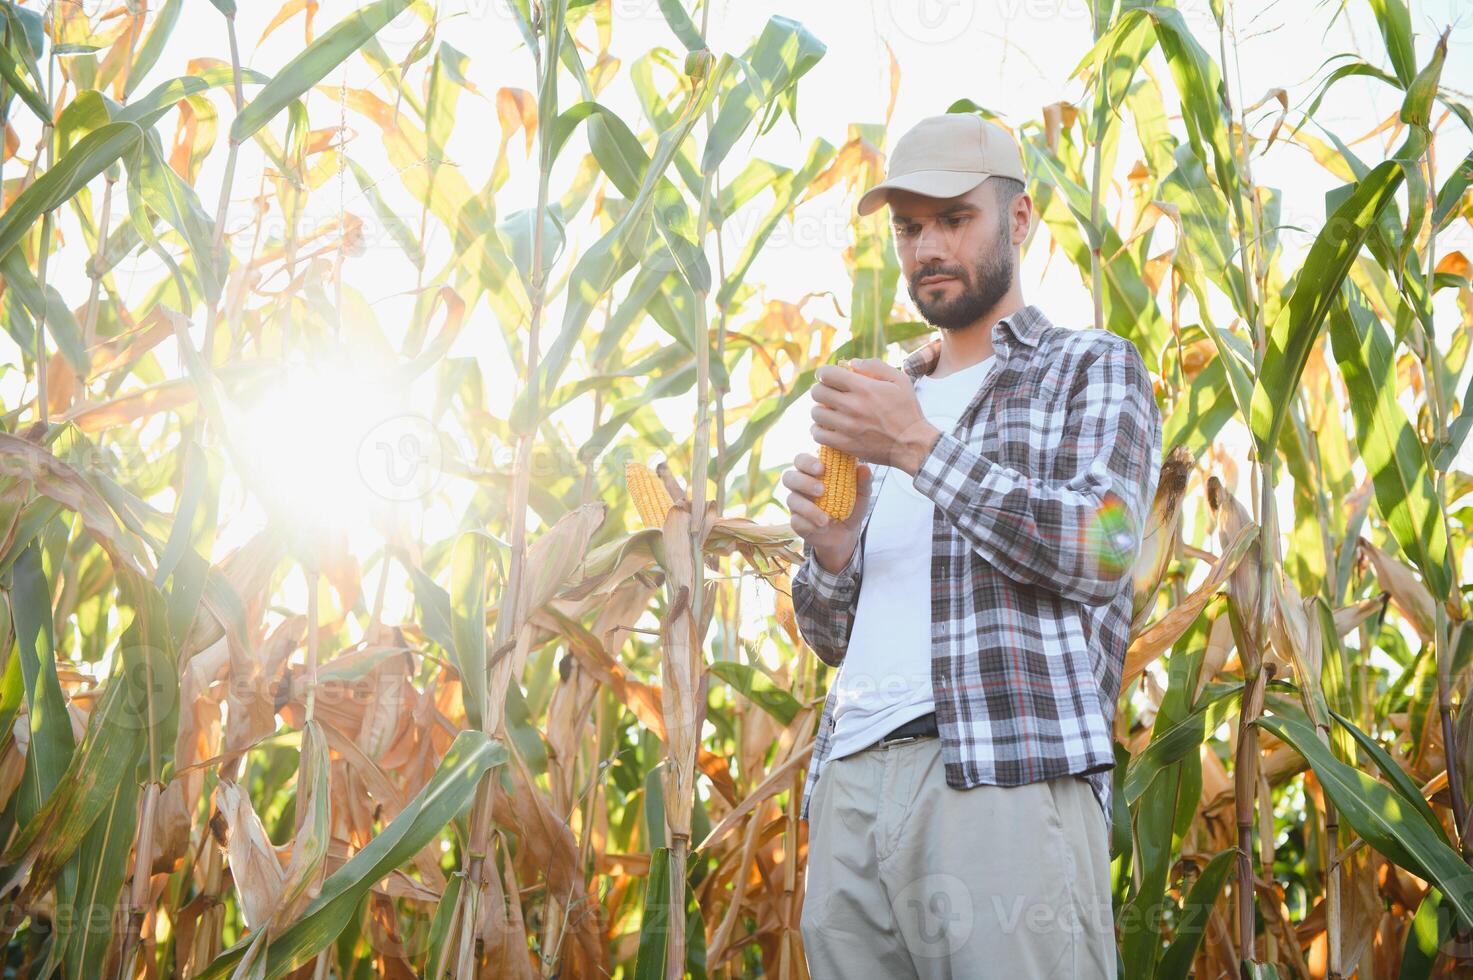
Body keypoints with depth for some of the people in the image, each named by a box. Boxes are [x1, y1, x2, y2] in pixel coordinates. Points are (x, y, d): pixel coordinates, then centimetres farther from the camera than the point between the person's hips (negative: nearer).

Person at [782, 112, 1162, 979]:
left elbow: (1103, 550, -8)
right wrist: (829, 551, 2)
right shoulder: (890, 403, 27)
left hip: (1008, 778, -5)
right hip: (850, 784, 5)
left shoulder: (1094, 368, 11)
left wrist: (922, 449, -11)